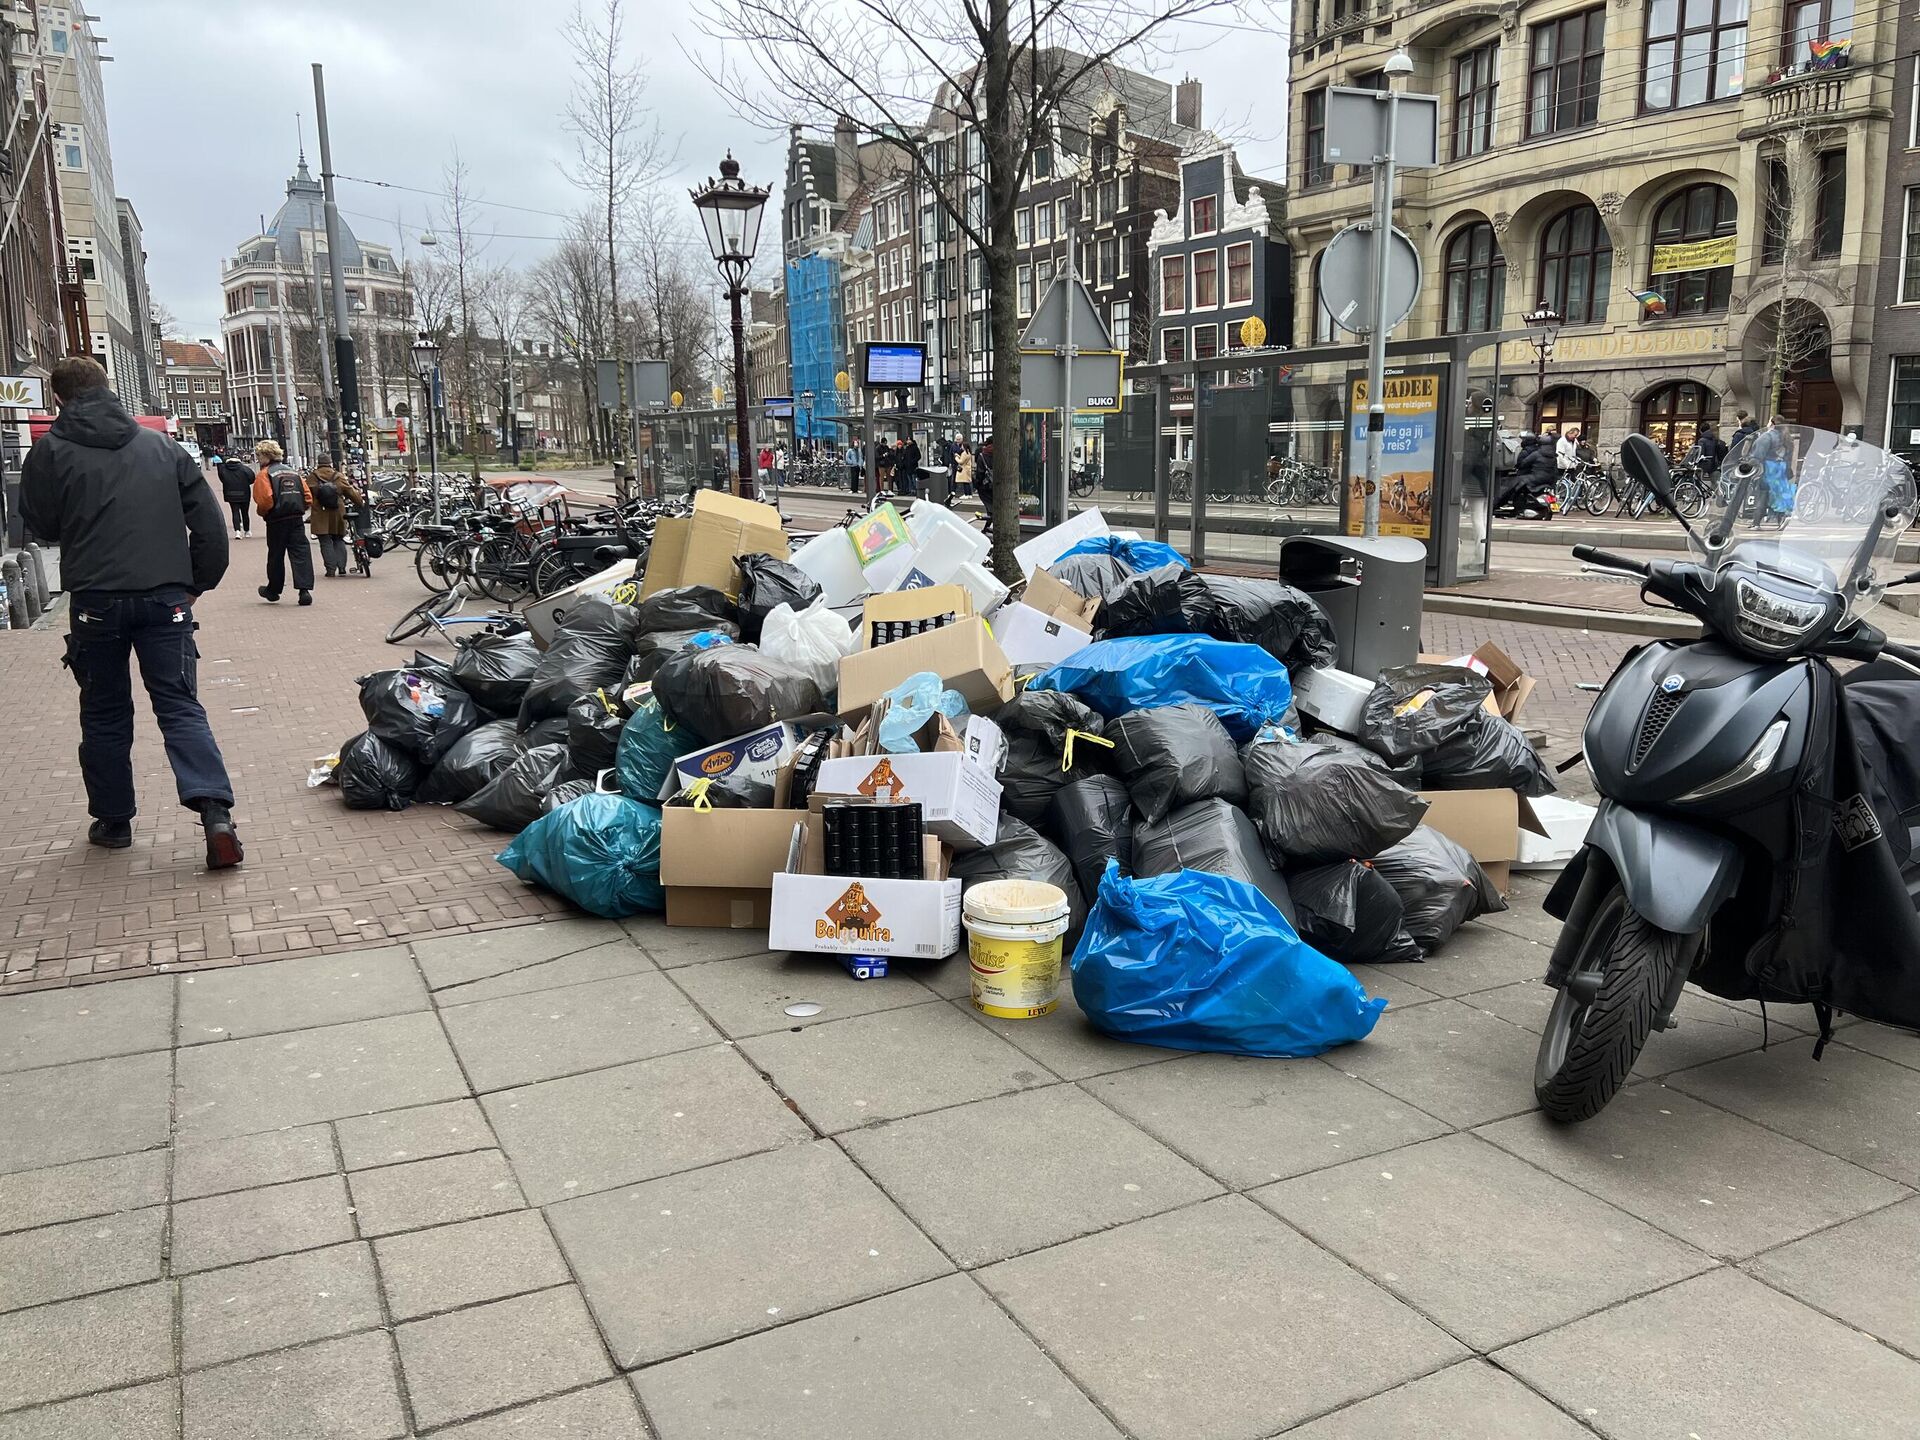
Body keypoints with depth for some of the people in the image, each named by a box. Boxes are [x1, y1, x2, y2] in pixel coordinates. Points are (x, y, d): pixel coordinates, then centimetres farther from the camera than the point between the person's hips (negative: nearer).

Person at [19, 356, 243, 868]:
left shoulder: (51, 451, 1)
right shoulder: (162, 446, 8)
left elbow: (42, 525, 10)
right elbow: (210, 522, 5)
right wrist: (198, 582, 11)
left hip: (96, 600, -1)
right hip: (166, 597, 1)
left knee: (105, 714, 14)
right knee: (180, 707, 2)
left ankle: (113, 819, 23)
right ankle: (215, 812, -16)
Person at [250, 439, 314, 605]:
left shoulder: (264, 474, -4)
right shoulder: (293, 472, 13)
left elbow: (265, 500, -16)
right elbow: (308, 497, 8)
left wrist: (262, 513, 2)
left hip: (277, 521, -4)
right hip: (297, 519, 4)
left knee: (276, 556, 9)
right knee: (301, 553, -2)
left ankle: (273, 590, 22)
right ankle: (304, 589, -14)